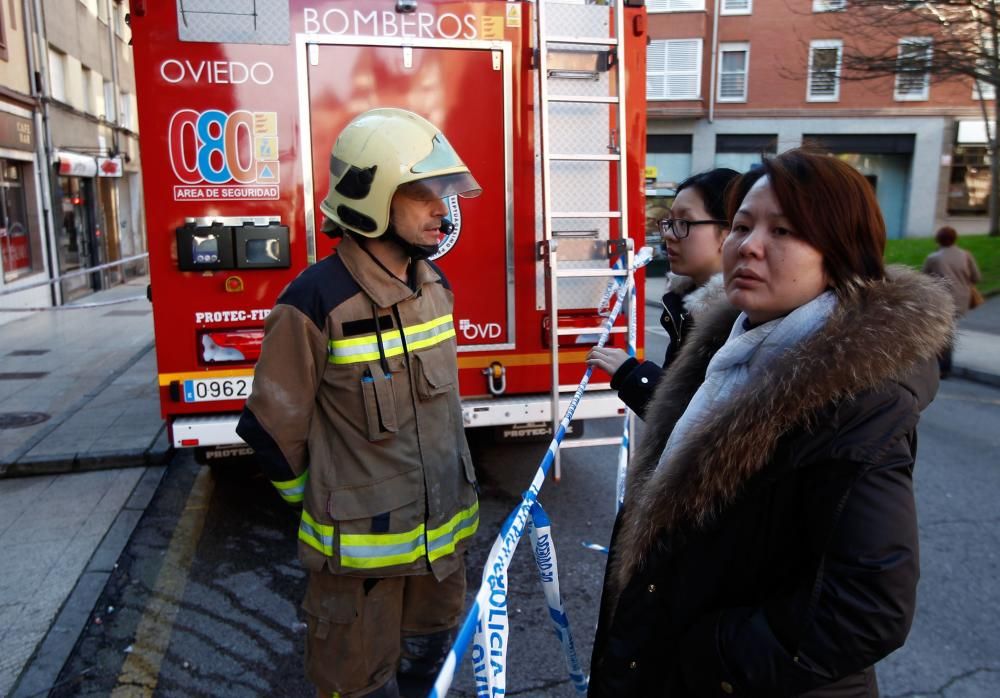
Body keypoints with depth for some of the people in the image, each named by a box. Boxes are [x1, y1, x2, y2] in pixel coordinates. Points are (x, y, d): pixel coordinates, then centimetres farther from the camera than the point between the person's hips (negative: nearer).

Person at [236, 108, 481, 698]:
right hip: (361, 543, -6)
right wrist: (317, 503, 0)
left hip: (444, 528, 6)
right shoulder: (315, 304, -23)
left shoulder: (436, 285, -1)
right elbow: (274, 428, -13)